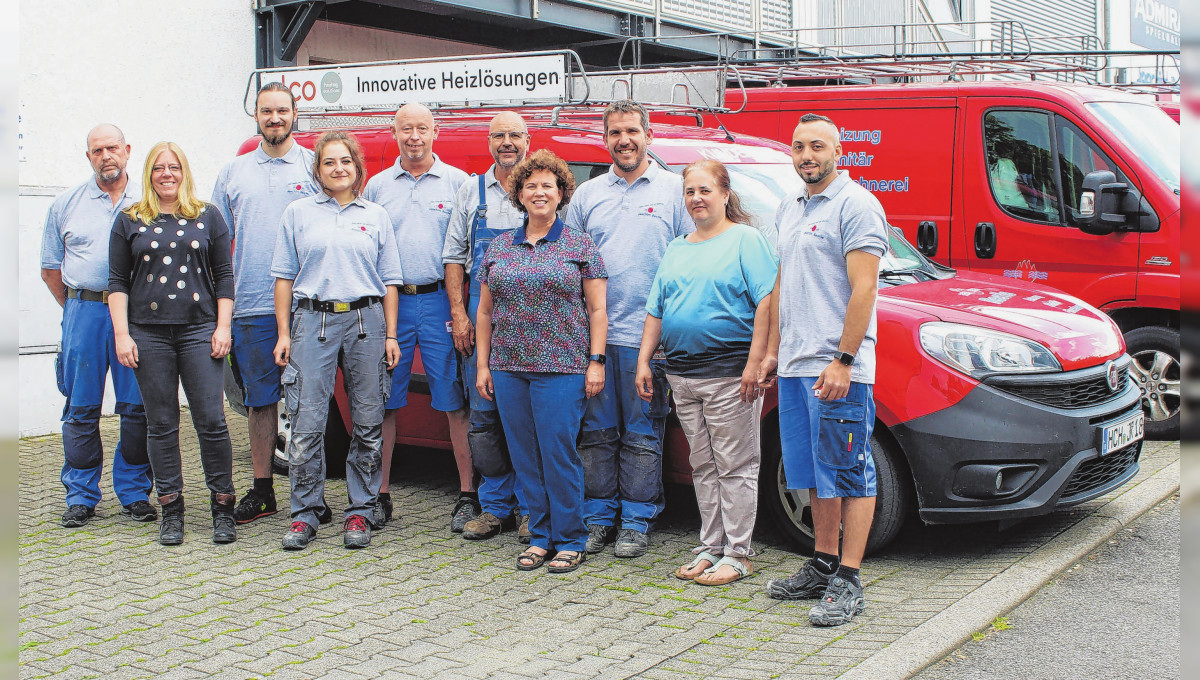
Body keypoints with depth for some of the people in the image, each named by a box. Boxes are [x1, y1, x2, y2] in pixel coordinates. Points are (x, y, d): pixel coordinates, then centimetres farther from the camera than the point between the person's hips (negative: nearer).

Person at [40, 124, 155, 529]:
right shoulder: (66, 205, 10)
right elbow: (51, 269, 14)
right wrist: (78, 308, 10)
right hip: (84, 314, 1)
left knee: (138, 407, 0)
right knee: (81, 409, 3)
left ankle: (134, 493, 11)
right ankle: (81, 497, 12)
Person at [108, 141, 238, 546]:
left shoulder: (208, 217, 11)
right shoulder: (129, 221, 11)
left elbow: (224, 276, 9)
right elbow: (117, 282, 8)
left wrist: (222, 328, 0)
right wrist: (122, 334, -1)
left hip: (199, 331, -1)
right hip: (148, 334, 1)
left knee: (211, 421, -5)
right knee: (161, 425, 4)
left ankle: (223, 506, 4)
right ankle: (171, 509, 12)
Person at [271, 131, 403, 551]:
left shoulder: (376, 216, 13)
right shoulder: (299, 213, 11)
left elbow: (389, 281, 12)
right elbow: (284, 277, 9)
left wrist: (390, 335, 4)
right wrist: (283, 334, 1)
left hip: (366, 322, 1)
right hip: (313, 321, -1)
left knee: (368, 425, 2)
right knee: (306, 425, -5)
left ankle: (360, 512, 11)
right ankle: (304, 515, 4)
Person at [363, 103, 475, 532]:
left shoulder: (457, 182, 6)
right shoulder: (377, 186, 13)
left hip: (440, 302, -2)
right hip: (388, 302, 2)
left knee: (455, 402, -2)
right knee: (384, 402, 4)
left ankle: (468, 495, 4)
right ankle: (380, 495, 13)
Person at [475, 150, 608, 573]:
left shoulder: (580, 247, 3)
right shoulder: (499, 248, 13)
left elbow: (597, 309, 1)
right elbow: (485, 310, 15)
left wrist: (596, 361, -7)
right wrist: (482, 364, 9)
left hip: (563, 368, -4)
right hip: (509, 368, 4)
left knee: (559, 453, -6)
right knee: (525, 455, 6)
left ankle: (570, 541, 6)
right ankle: (540, 537, 17)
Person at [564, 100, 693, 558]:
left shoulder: (674, 190, 4)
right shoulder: (587, 194, 12)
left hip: (647, 335, -3)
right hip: (592, 333, 3)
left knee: (642, 434, 3)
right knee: (597, 431, 7)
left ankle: (637, 522, 12)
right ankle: (599, 517, 17)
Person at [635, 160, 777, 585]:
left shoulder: (746, 240, -2)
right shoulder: (676, 250, 20)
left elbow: (766, 302, -12)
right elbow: (656, 311, 22)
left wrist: (755, 363, -19)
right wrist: (643, 362, 12)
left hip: (729, 374, -7)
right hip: (682, 374, 7)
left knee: (735, 467, -2)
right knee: (703, 467, 11)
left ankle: (737, 554, 3)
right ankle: (710, 548, 18)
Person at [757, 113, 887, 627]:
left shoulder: (856, 205, -9)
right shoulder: (790, 207, 17)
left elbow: (863, 289, -16)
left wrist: (843, 361, -20)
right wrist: (772, 350, 18)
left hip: (839, 369, -9)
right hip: (796, 367, 9)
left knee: (850, 475, -4)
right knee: (815, 473, 15)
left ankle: (847, 583, -2)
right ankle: (823, 566, 25)